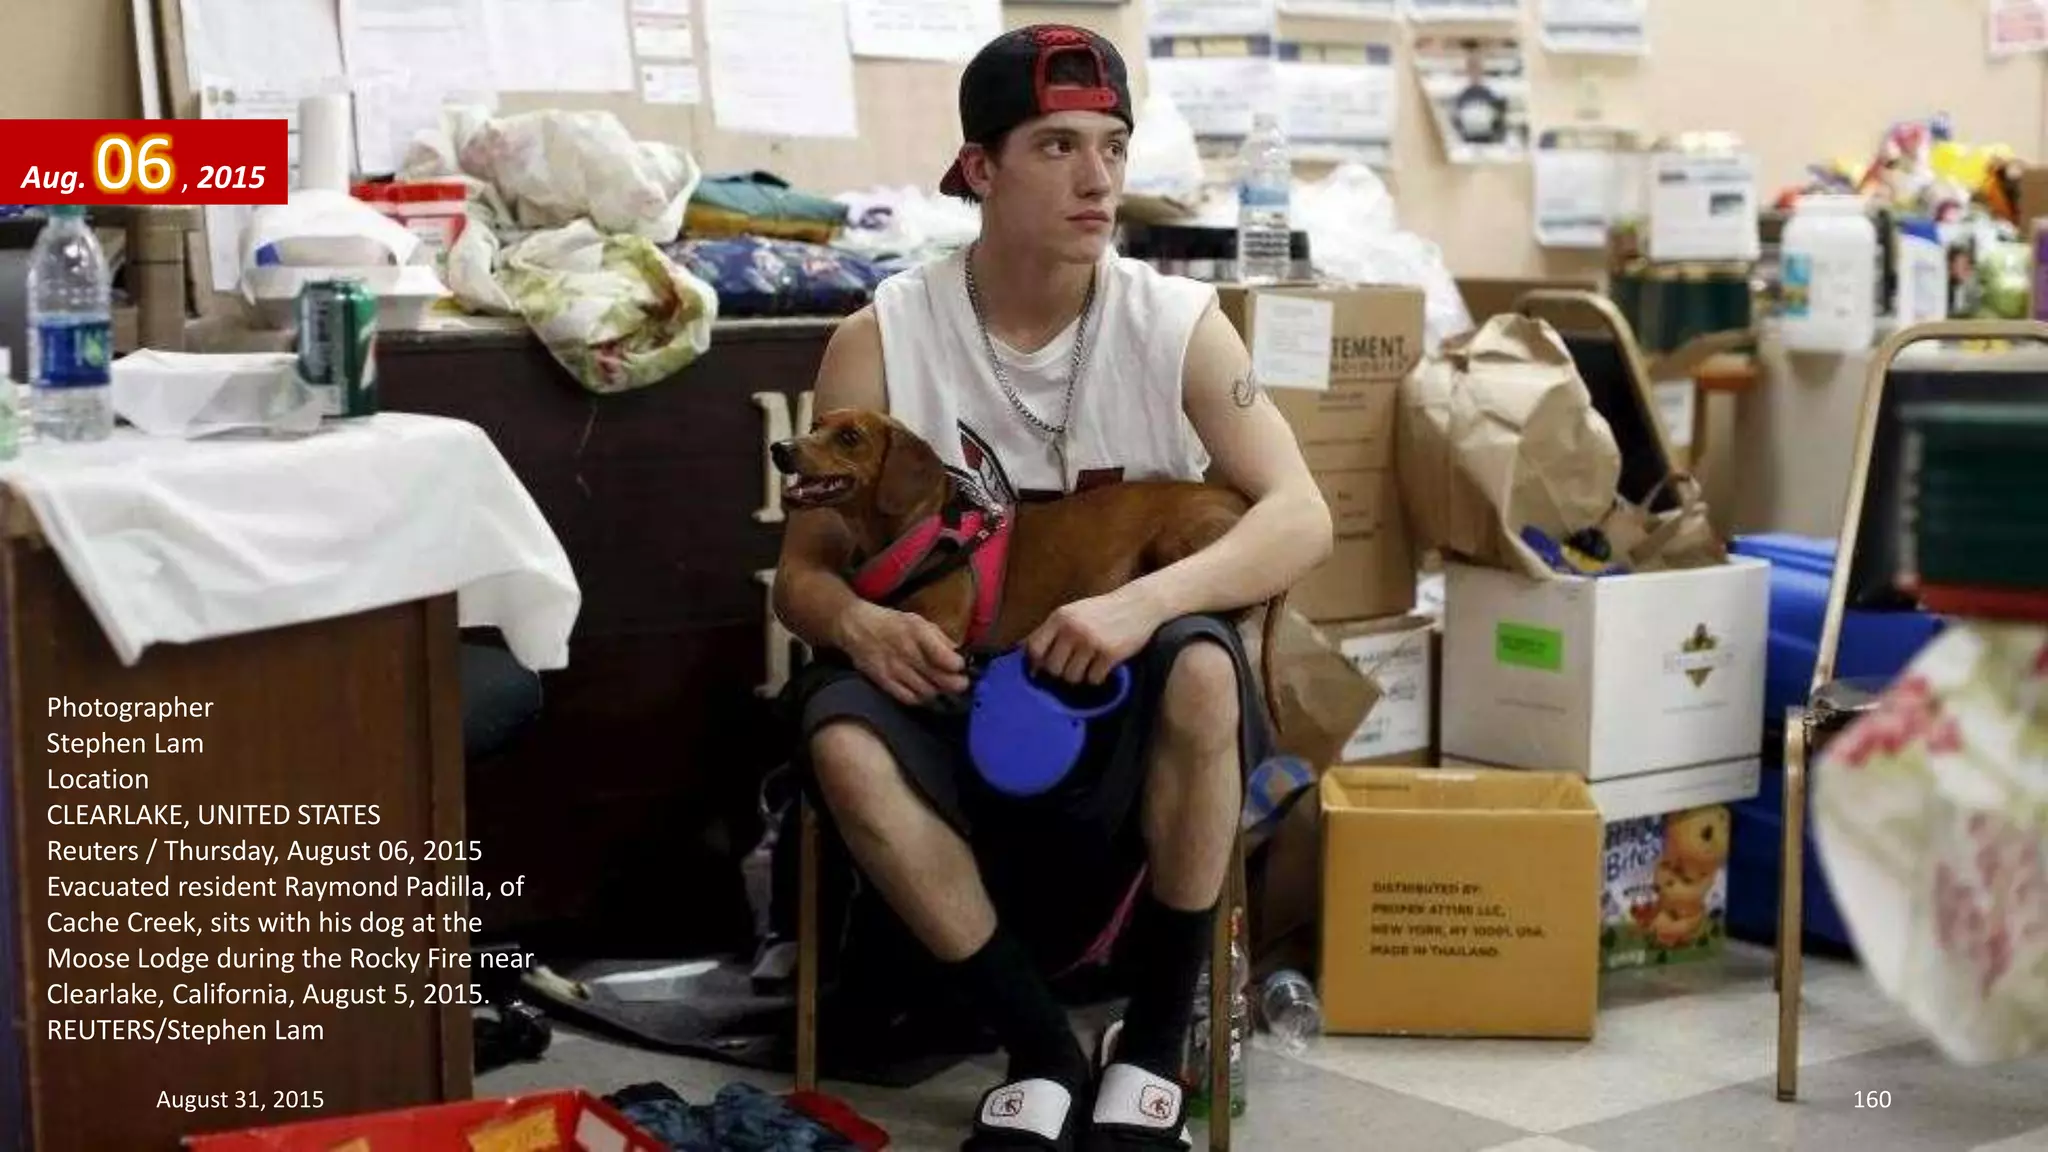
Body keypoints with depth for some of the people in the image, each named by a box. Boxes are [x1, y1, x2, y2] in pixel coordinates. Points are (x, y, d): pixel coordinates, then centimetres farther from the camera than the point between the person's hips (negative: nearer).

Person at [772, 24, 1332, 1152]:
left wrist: (1143, 602, -33)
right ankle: (1045, 1055, -15)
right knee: (840, 736, -32)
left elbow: (1301, 516, -16)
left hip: (1131, 710, 0)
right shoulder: (880, 340, -7)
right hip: (962, 701, 1)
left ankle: (1154, 1047, -15)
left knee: (1200, 666, -35)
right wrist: (859, 623, -30)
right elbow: (802, 572, -5)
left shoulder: (1177, 323, -6)